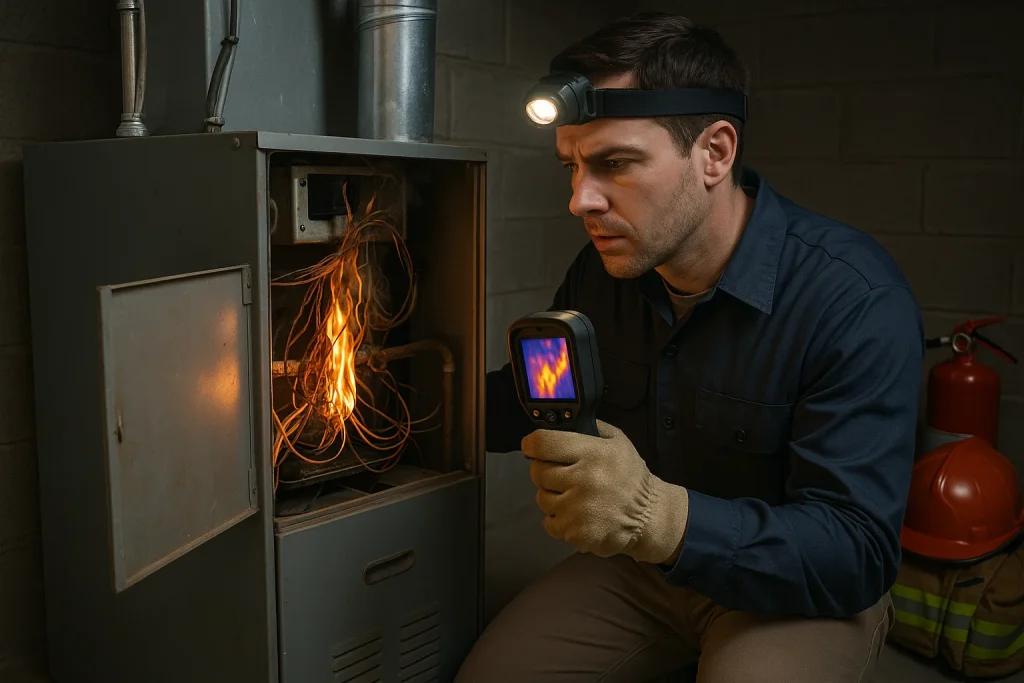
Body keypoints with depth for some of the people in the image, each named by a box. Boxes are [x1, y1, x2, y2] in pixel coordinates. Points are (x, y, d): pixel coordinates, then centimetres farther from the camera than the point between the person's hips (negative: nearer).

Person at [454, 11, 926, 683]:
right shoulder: (600, 274, -6)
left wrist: (661, 516, -44)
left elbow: (859, 554, -29)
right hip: (638, 566, 5)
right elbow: (527, 406, 8)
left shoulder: (856, 300, -25)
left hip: (801, 590, -4)